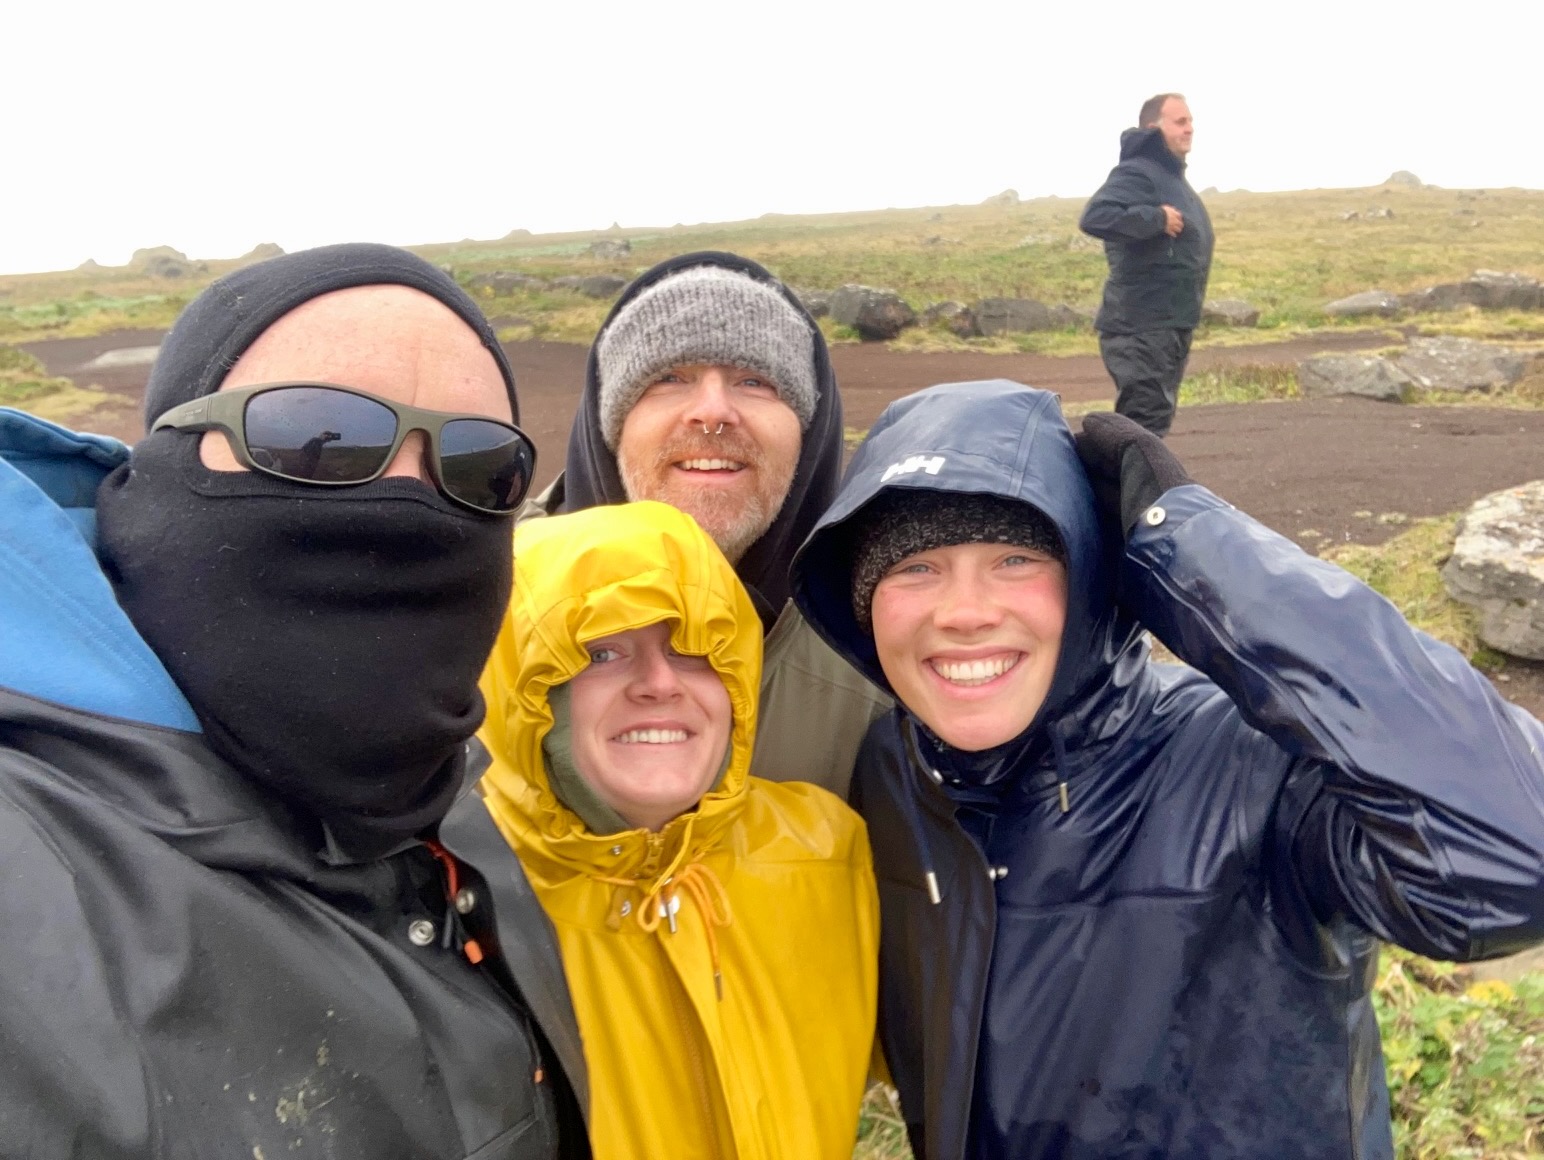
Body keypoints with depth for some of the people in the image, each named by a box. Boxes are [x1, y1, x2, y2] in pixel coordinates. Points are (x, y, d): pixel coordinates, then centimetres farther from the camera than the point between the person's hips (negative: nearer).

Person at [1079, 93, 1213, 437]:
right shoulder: (1138, 172, -13)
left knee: (1155, 421, 15)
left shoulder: (1172, 175, 19)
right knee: (1144, 429, -13)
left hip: (1170, 325, 10)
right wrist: (1157, 218, -25)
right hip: (1141, 327, -10)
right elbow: (1094, 217, -30)